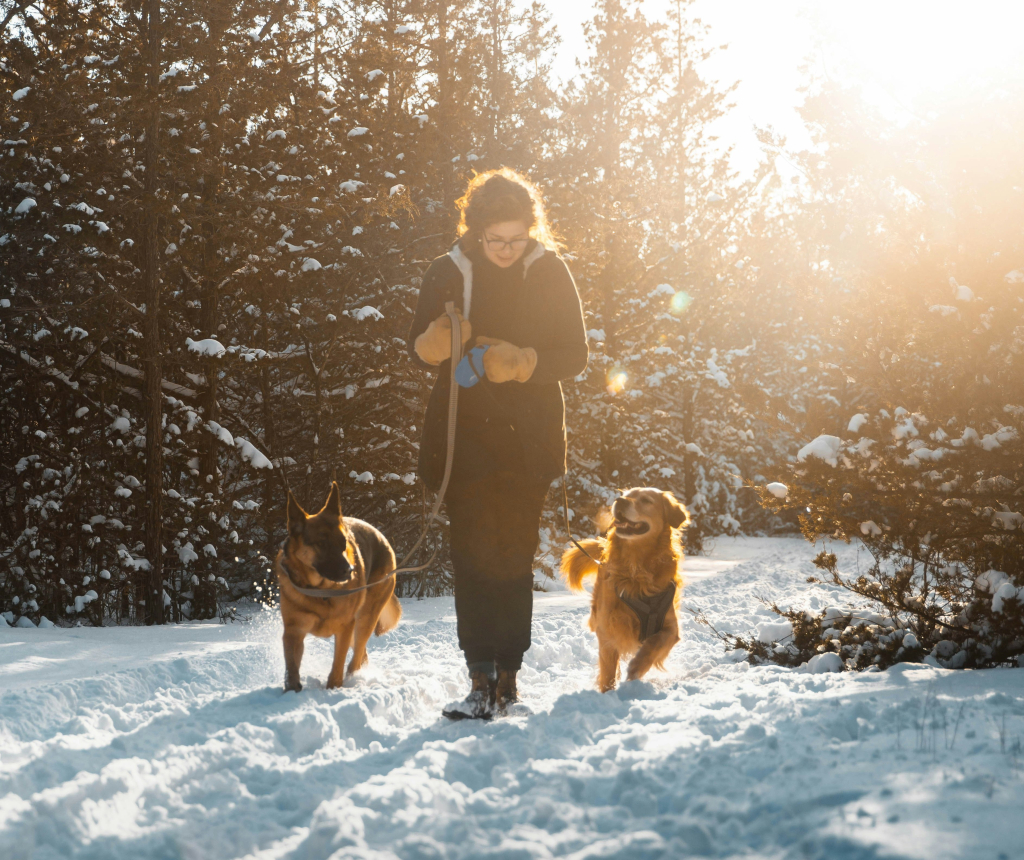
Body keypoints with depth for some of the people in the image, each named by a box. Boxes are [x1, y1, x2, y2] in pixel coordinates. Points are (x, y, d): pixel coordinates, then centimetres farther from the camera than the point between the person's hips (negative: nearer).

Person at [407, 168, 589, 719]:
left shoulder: (549, 272, -1)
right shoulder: (448, 273, 0)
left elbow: (575, 355, -1)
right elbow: (419, 348, 5)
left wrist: (524, 363, -19)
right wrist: (437, 344, -19)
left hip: (527, 440, 0)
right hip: (464, 439, 0)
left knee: (513, 558, 2)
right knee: (473, 556, -7)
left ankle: (506, 678, 10)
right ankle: (482, 680, -8)